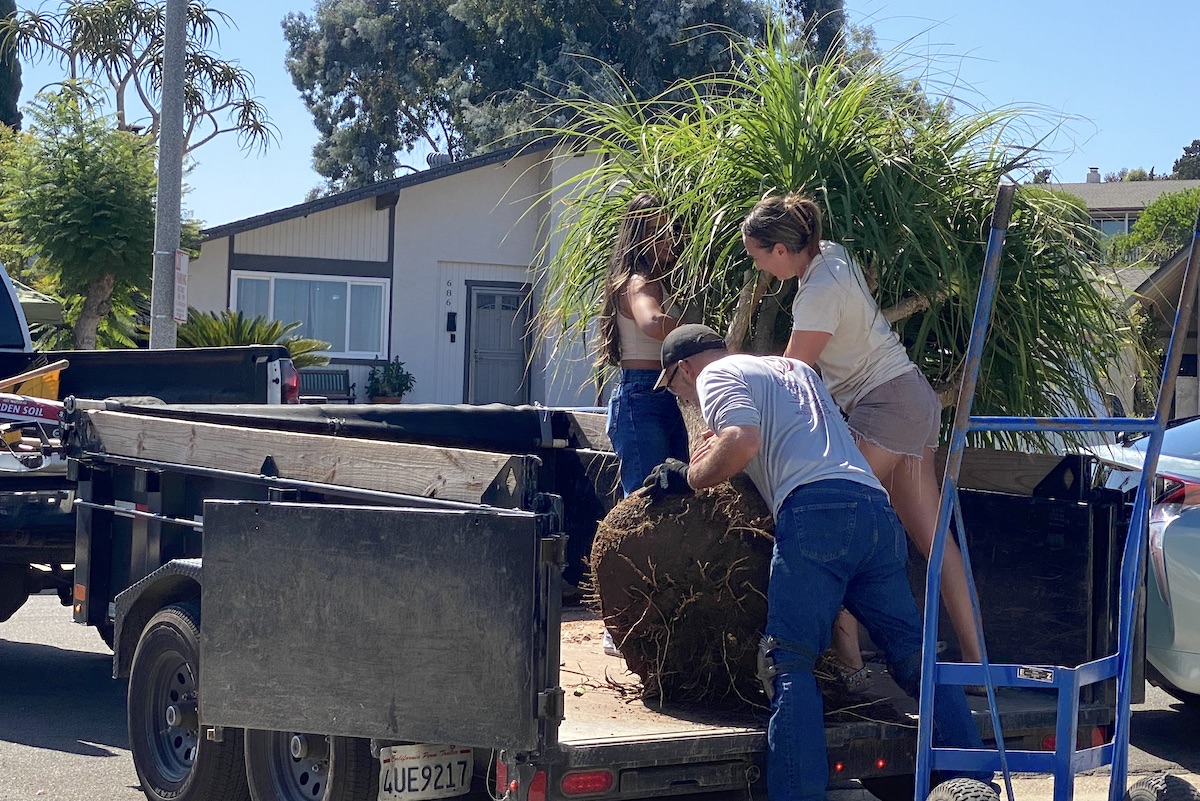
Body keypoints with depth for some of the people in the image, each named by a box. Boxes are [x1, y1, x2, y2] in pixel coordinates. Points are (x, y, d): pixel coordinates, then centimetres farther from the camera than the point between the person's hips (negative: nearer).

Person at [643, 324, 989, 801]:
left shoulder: (716, 375, 11)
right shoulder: (793, 368, 36)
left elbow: (743, 442, -6)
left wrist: (689, 478, 7)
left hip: (817, 510, -7)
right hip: (877, 507, 7)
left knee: (788, 663, -9)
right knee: (913, 655, 6)